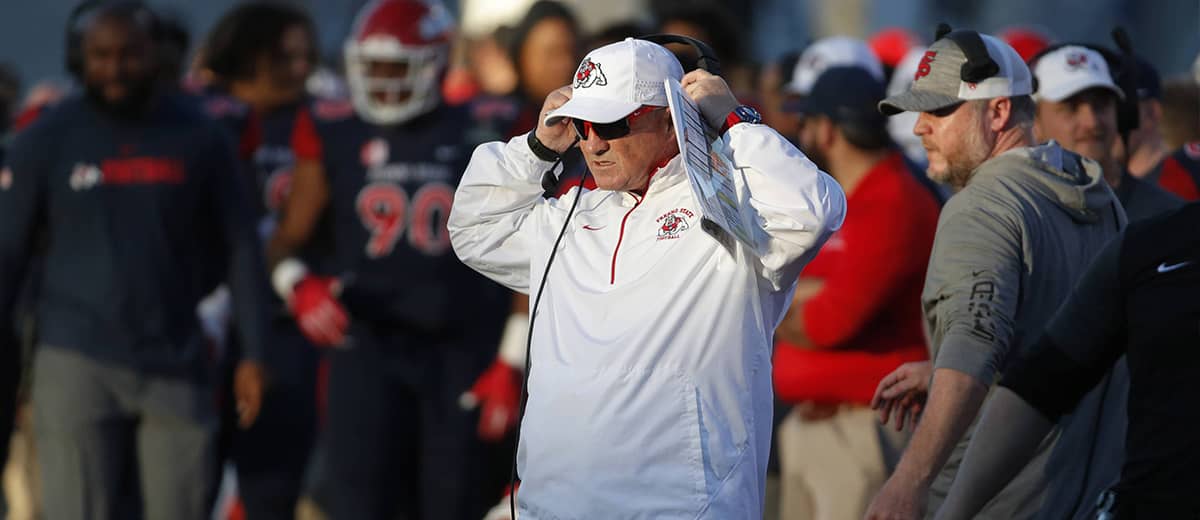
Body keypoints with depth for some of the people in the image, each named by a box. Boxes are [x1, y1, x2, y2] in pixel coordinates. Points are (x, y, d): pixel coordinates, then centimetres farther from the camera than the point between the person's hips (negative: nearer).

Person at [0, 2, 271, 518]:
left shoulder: (197, 138, 3)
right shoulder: (47, 141, -1)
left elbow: (239, 249, 9)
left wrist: (254, 353, 3)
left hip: (175, 366, 2)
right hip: (78, 364, -2)